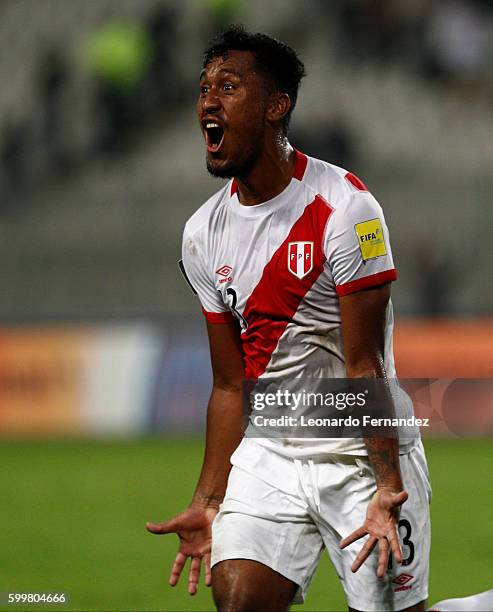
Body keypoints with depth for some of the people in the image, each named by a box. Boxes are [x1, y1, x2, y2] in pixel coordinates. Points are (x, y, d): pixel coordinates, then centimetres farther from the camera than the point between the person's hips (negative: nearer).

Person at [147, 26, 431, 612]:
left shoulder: (344, 207, -14)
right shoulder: (203, 234, 5)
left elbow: (365, 365, -16)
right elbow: (231, 385, 9)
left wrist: (386, 488, -22)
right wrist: (208, 501, 4)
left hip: (363, 454, -4)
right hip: (268, 455, 5)